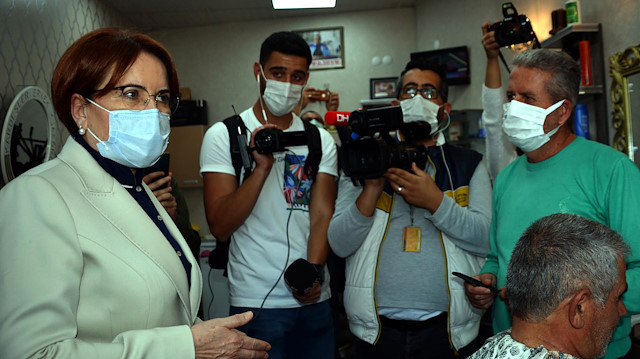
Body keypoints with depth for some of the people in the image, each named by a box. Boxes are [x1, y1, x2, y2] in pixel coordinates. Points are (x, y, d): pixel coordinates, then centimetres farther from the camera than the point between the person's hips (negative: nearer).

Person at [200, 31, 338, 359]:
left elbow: (322, 214, -3)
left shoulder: (321, 141, 5)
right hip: (256, 302, -3)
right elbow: (220, 227, -12)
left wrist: (314, 271, -20)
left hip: (314, 298, 4)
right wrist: (262, 167, -22)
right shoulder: (223, 135, -5)